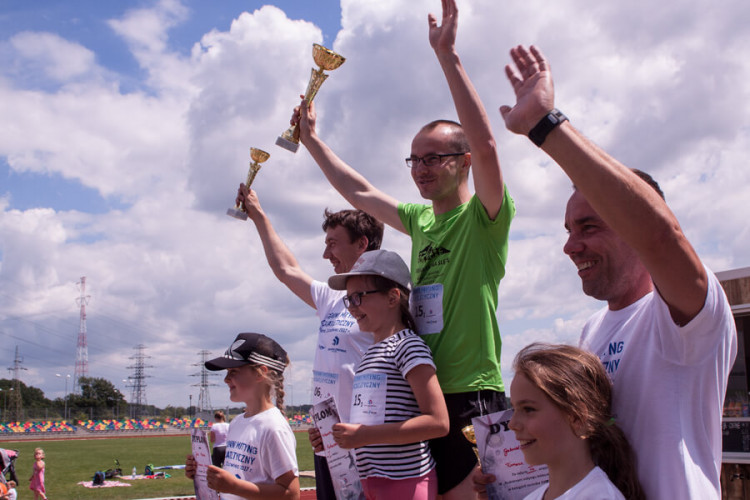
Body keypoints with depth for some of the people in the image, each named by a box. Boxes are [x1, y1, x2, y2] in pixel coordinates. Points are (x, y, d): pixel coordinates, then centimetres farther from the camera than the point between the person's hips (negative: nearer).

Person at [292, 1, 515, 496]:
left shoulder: (484, 218, -7)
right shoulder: (420, 220, 14)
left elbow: (486, 145, -24)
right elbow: (361, 193, 27)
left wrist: (448, 55, -26)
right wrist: (312, 140, 30)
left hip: (472, 398, -7)